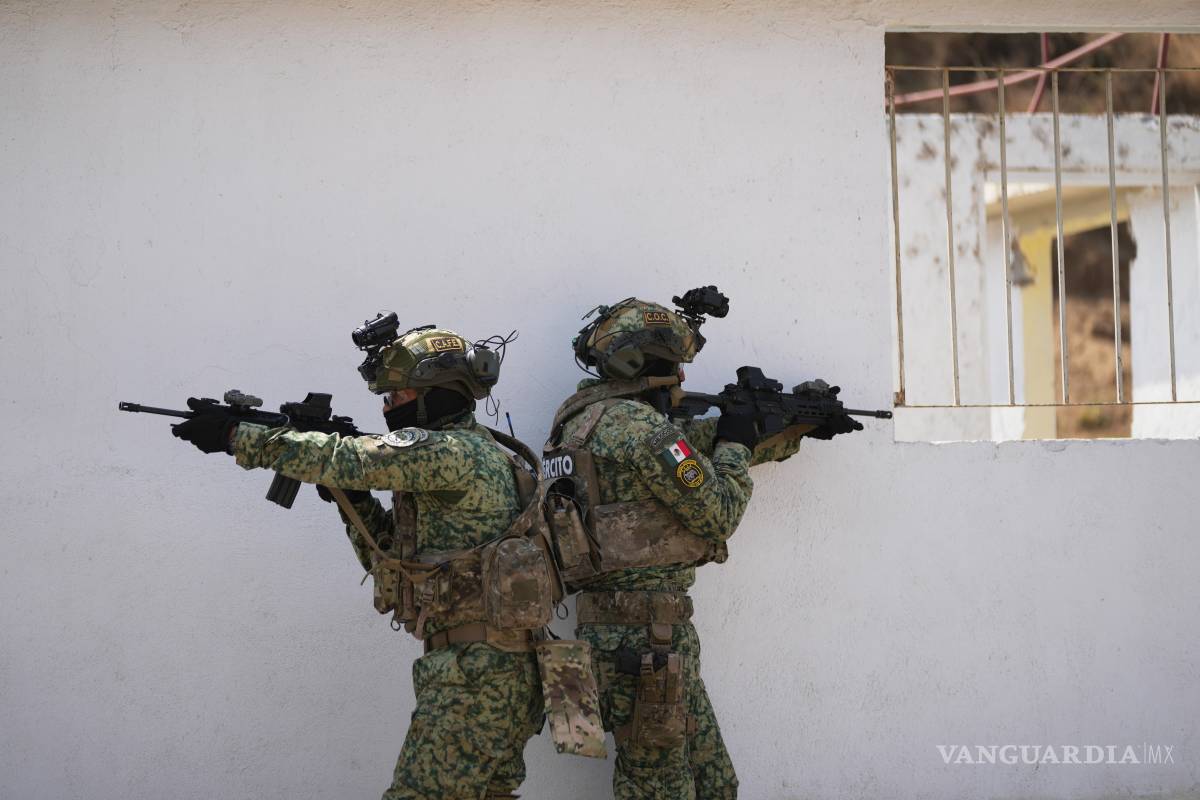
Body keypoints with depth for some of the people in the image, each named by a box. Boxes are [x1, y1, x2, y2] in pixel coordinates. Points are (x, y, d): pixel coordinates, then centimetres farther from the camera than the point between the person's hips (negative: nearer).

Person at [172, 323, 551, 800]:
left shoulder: (456, 452, -13)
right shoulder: (451, 458, 18)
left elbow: (343, 459, -18)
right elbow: (393, 559, 19)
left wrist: (235, 436, -10)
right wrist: (351, 496, 7)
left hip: (476, 679, -10)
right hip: (495, 673, 10)